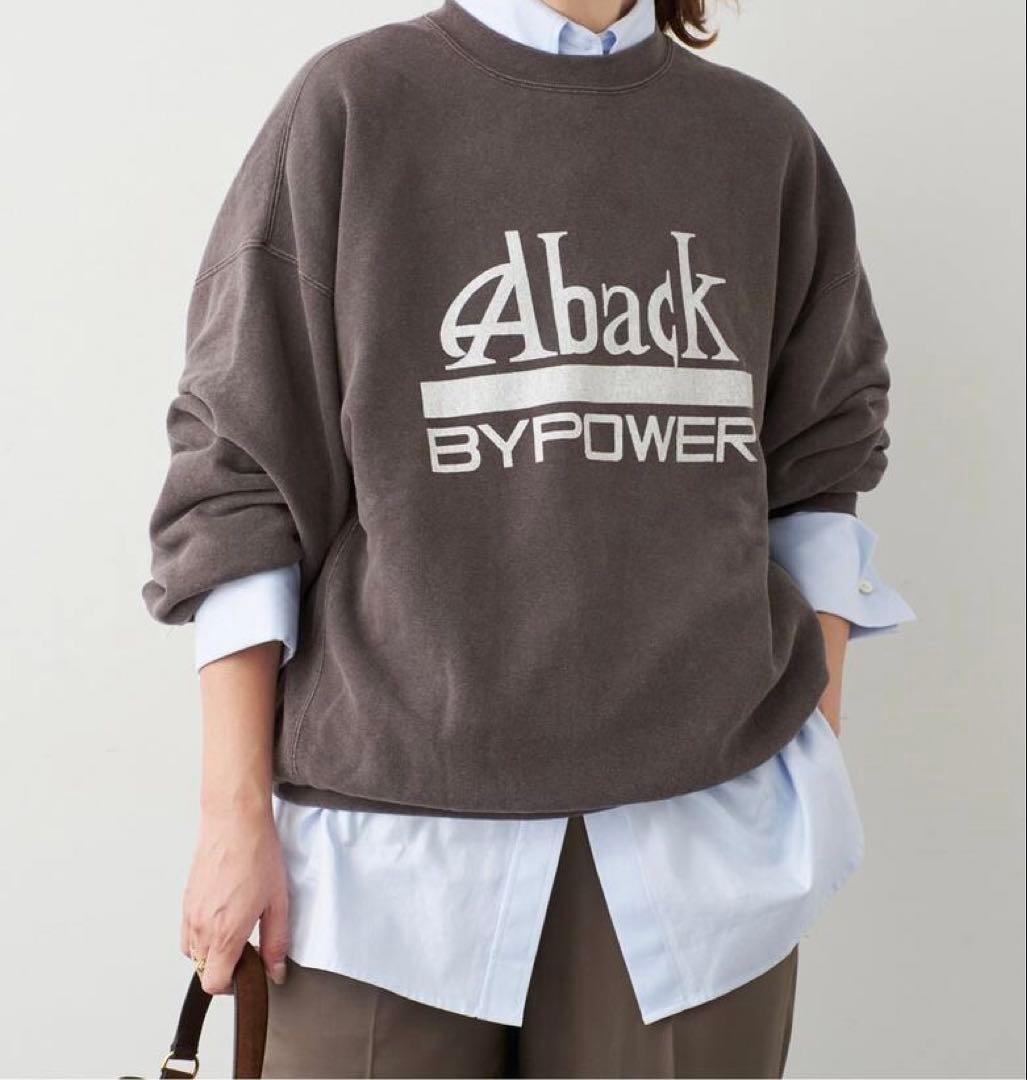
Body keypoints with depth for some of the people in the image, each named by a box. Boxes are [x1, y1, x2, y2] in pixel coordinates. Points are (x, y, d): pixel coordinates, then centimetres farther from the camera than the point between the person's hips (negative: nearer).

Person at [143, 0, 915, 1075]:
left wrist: (815, 760, 8)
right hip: (398, 834, -2)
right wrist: (236, 815, -3)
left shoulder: (767, 139, 9)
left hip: (706, 830, 2)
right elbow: (240, 472, 0)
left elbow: (819, 461, 14)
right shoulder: (352, 103, 0)